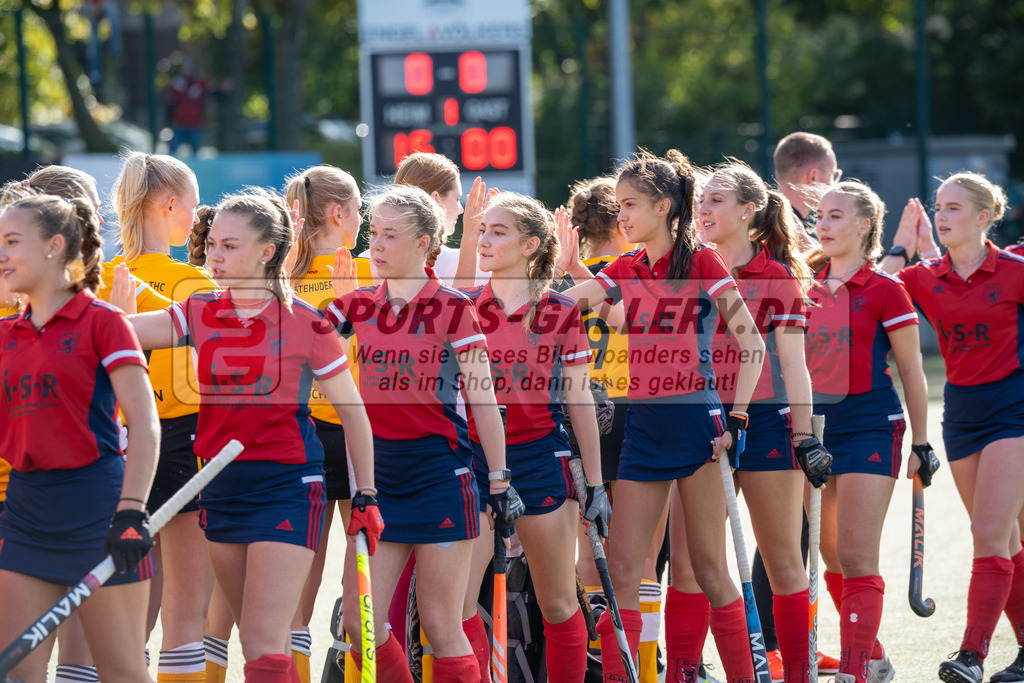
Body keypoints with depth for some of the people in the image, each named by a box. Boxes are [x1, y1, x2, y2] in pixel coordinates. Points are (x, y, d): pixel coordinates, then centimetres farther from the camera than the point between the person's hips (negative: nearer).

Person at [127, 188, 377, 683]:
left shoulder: (306, 323, -6)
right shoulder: (200, 316, 5)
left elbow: (351, 410, 2)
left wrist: (366, 493, 2)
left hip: (286, 484, -5)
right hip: (221, 486, 5)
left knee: (263, 643, -14)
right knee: (255, 639, 12)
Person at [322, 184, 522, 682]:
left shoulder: (452, 308, -6)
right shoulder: (358, 305, 8)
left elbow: (482, 399, -4)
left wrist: (499, 482, -4)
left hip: (438, 468, -5)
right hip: (376, 469, 5)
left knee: (441, 627, -2)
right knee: (360, 622, -2)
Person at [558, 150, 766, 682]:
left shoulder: (702, 264, -5)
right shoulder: (624, 272, 11)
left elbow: (751, 343, -7)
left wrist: (736, 419, -12)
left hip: (694, 422, -5)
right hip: (642, 425, 6)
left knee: (708, 568, -1)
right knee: (621, 569, 0)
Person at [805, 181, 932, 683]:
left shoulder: (885, 290, -6)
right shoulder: (809, 291, 10)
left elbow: (911, 372, -2)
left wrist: (921, 444, -2)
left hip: (870, 427, -6)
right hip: (816, 426, 6)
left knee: (856, 560, -12)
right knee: (832, 560, 10)